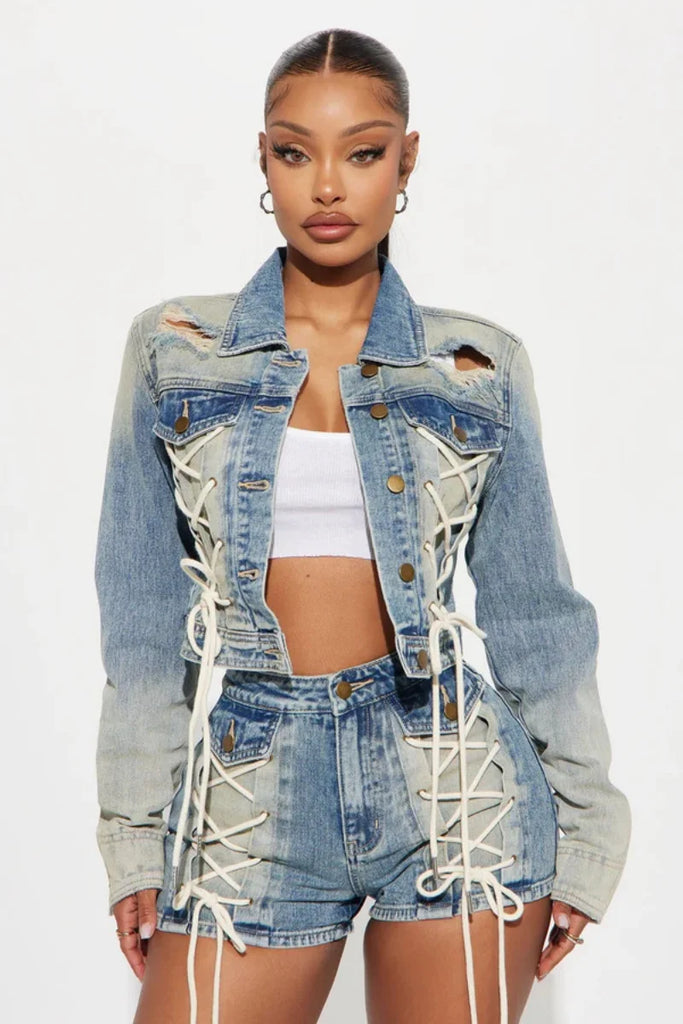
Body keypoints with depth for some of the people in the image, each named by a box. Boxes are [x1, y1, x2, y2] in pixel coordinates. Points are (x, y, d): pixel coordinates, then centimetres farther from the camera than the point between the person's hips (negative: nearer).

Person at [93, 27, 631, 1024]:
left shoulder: (477, 364, 4)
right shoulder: (175, 350, 4)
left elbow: (534, 609, 7)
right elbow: (142, 619, 5)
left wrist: (585, 826, 6)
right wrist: (134, 835, 3)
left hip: (452, 786, 0)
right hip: (253, 795, 1)